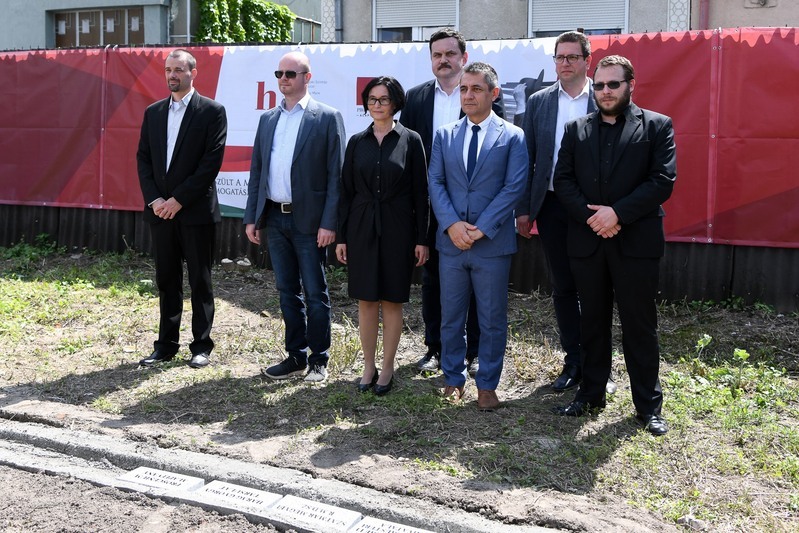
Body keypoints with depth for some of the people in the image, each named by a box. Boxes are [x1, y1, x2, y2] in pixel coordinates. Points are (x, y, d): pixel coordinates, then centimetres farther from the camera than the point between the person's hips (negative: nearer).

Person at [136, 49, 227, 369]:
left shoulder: (212, 111, -3)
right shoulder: (153, 112, 13)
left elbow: (212, 161, -11)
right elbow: (143, 158, 10)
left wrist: (179, 199, -14)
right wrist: (154, 199, -5)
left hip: (196, 210, -5)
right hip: (161, 210, 5)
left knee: (199, 280, 4)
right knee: (166, 280, 11)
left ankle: (201, 345, 14)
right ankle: (166, 345, 20)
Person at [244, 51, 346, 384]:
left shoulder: (327, 118, -5)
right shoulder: (268, 119, 12)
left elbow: (335, 175, -9)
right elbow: (256, 171, 14)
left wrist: (329, 223, -15)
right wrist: (251, 217, 8)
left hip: (309, 220, -5)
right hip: (275, 219, 6)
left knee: (315, 293, 4)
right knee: (287, 291, 12)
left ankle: (319, 360, 16)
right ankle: (296, 357, 23)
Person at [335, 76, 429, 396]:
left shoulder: (410, 141, -1)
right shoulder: (357, 142, 6)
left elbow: (420, 193, -2)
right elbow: (346, 192, 7)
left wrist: (422, 239, -5)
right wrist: (341, 237, 4)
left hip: (396, 230, -2)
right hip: (361, 229, 3)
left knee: (392, 301, 5)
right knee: (366, 301, 7)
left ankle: (387, 368, 17)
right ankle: (368, 366, 19)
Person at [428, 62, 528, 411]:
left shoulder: (512, 136, 1)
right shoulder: (444, 135, 9)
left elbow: (514, 187, -7)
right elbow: (435, 183, 4)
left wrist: (481, 228, -15)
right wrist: (451, 224, -12)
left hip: (493, 242, -2)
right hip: (451, 241, 3)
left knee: (493, 319, 6)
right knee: (450, 317, 10)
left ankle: (487, 385, 19)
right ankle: (453, 378, 25)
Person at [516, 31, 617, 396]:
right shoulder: (538, 103, 8)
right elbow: (527, 158, 7)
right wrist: (523, 209, 2)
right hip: (552, 207, 3)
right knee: (563, 288, 10)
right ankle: (574, 362, 22)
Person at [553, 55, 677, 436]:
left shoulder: (657, 126, 2)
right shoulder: (577, 129, 11)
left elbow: (663, 181, -8)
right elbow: (562, 181, 3)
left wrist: (617, 212, -16)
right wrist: (591, 216, -12)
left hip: (636, 242, -3)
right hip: (587, 241, 3)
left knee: (640, 325, 3)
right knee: (592, 322, 13)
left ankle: (648, 405, 15)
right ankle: (591, 393, 26)